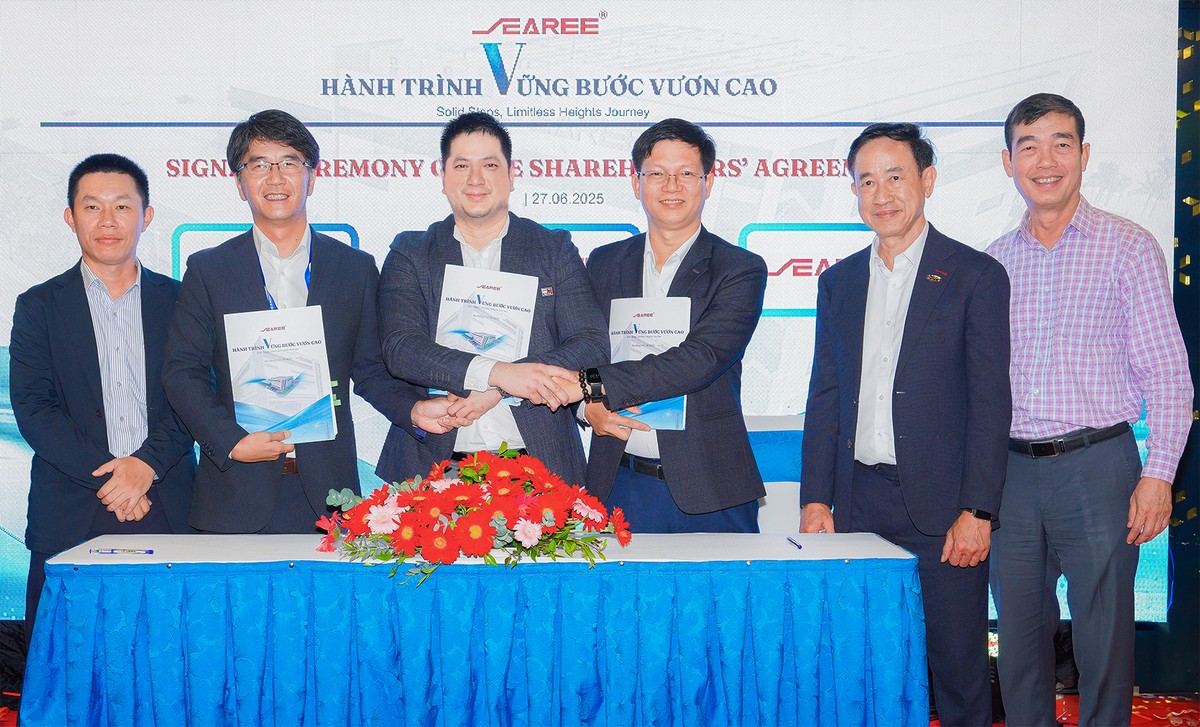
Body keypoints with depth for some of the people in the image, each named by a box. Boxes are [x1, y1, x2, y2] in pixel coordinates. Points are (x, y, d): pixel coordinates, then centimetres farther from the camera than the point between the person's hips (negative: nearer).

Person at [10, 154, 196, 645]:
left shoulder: (178, 301, 11)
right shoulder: (38, 306, 10)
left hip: (167, 508, 0)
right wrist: (104, 477, -10)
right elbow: (32, 410, 1)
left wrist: (146, 464, -12)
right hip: (70, 516, 0)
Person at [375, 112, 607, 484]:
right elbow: (399, 348, -7)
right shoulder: (409, 255, 8)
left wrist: (499, 391, -15)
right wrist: (496, 372, -23)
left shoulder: (555, 250, 8)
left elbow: (592, 346, -2)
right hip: (434, 465, 0)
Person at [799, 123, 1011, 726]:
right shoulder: (838, 282, 13)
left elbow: (990, 402, -5)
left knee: (959, 668, 3)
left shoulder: (975, 275, -1)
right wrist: (815, 498, 5)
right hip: (858, 504, 4)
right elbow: (824, 399, 13)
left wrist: (977, 511, -12)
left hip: (942, 504, -4)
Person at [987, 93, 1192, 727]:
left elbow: (1167, 372, -3)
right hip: (1010, 468, 4)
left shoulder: (1129, 247, -1)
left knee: (1104, 640, 2)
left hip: (1097, 464, -4)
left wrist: (1158, 475, -11)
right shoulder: (993, 262, 10)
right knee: (1019, 636, 12)